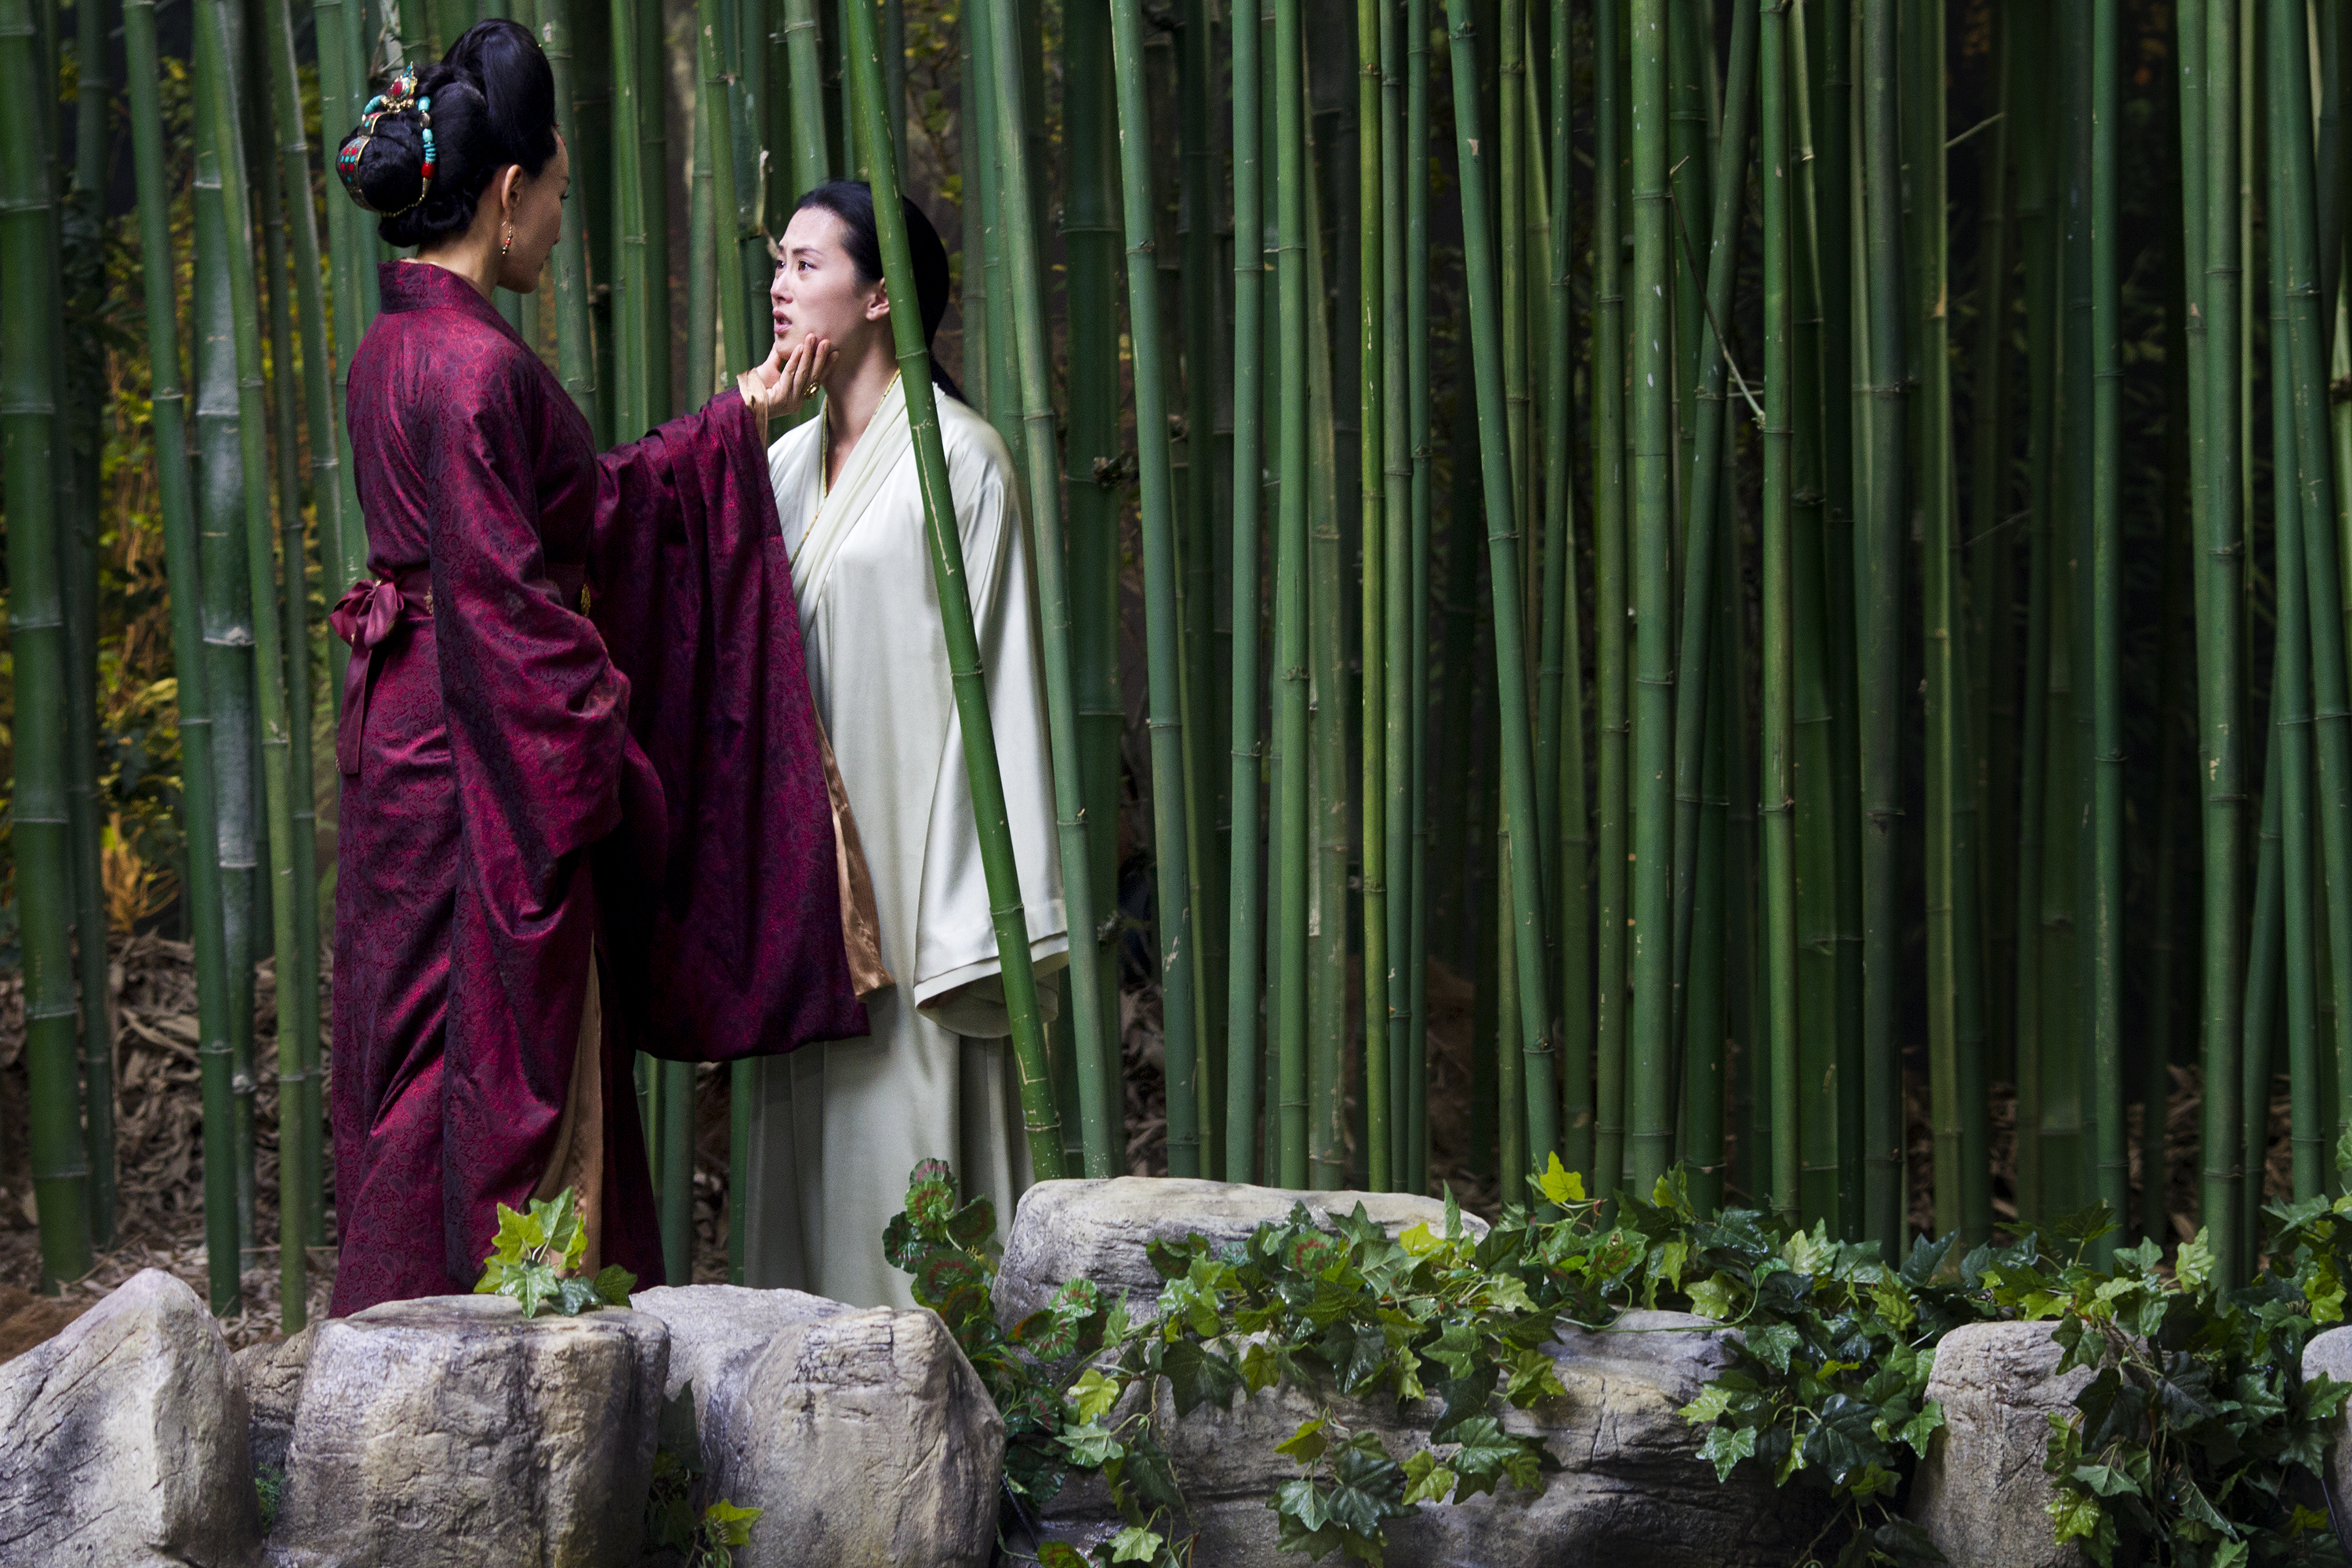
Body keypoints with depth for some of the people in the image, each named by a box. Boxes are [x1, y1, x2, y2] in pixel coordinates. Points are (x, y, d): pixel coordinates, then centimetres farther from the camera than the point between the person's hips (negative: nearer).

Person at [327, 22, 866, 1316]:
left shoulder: (397, 348, 11)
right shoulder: (477, 368, -19)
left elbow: (582, 508, 20)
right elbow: (503, 604, -20)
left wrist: (735, 424, 26)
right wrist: (588, 763, -13)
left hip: (404, 748, 10)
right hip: (481, 768, -10)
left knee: (423, 1080, 13)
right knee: (498, 1070, -4)